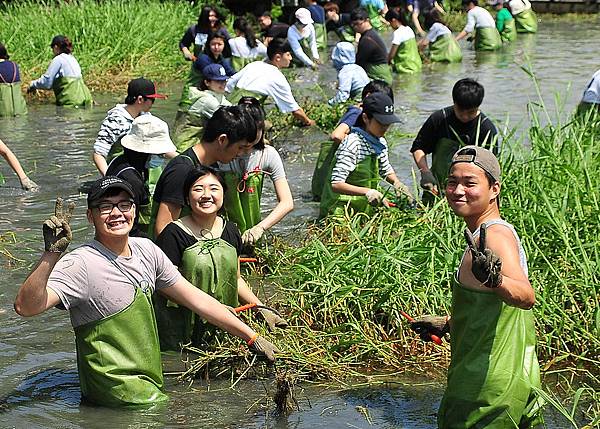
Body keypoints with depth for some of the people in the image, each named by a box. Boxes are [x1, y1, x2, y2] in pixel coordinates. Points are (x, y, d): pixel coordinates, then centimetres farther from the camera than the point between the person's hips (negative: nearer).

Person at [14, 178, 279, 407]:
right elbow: (25, 307, -31)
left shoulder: (145, 250, 5)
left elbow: (195, 299, 11)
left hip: (151, 386, 7)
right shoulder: (82, 264, -18)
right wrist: (51, 254, -44)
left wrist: (252, 338, 11)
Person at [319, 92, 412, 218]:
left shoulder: (380, 142, 6)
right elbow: (336, 184, -24)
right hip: (341, 210, -8)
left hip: (364, 210, 8)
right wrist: (367, 192, -33)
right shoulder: (352, 144, -18)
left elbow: (386, 170, 24)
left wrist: (396, 182, 4)